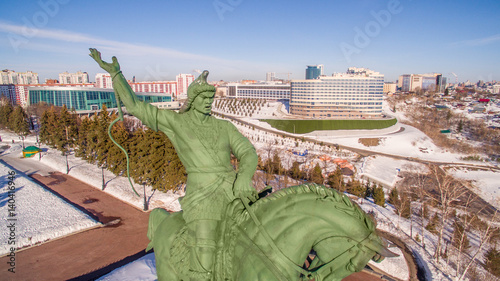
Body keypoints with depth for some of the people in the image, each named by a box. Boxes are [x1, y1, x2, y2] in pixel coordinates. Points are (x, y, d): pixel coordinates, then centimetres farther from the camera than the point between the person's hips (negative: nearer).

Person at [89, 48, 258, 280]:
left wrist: (244, 178, -15)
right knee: (205, 244, -26)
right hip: (202, 192, -4)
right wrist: (115, 73, 10)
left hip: (233, 188, 5)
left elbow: (248, 153, 6)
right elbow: (135, 106, 12)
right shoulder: (175, 122, 10)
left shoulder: (224, 127, 15)